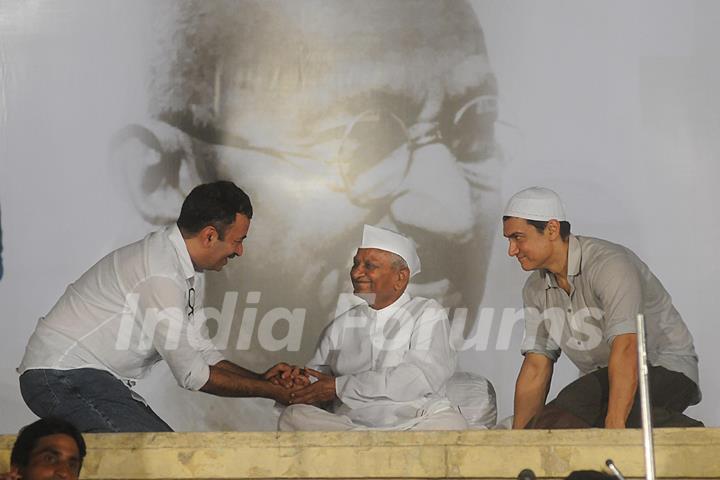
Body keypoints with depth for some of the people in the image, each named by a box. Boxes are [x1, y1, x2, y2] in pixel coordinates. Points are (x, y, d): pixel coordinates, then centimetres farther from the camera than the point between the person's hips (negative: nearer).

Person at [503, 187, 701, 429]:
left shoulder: (609, 264, -21)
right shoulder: (535, 290, 4)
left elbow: (625, 348, -32)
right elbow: (535, 366, 5)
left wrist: (614, 426, -42)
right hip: (600, 382, 7)